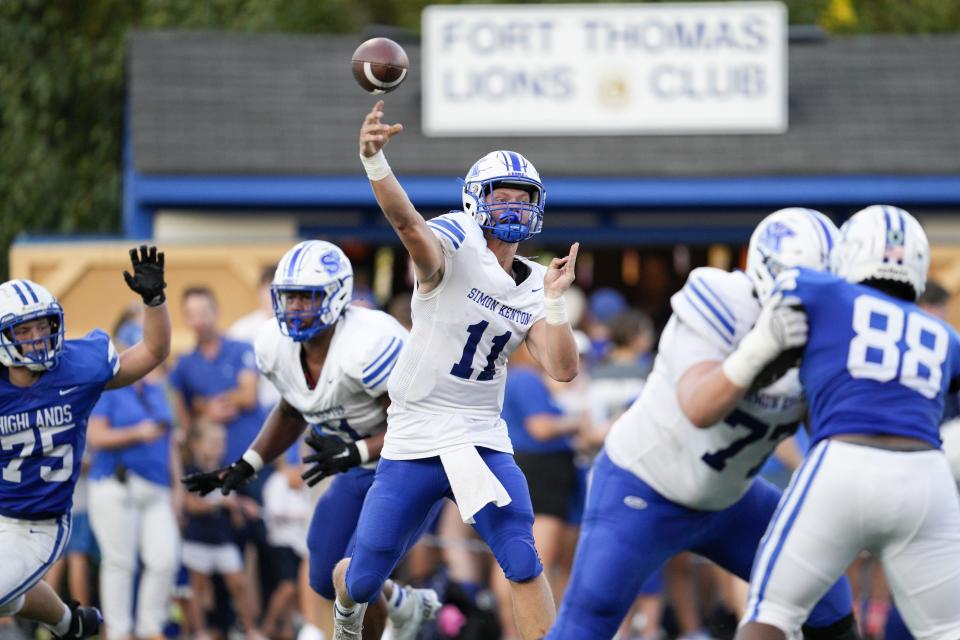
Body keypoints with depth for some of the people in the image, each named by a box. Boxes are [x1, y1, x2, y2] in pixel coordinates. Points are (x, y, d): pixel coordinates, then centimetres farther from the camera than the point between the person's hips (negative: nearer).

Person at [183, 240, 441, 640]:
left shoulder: (366, 346, -34)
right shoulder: (277, 348, -10)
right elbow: (292, 412, 12)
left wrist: (353, 454, -37)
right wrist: (246, 466, 3)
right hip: (361, 470, 8)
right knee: (326, 580, 10)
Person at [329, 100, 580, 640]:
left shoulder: (532, 288, 7)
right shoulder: (455, 249, -11)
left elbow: (563, 369, -1)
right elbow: (406, 220, -34)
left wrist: (554, 299, -14)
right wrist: (373, 158, -54)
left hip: (483, 441, 3)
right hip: (413, 442, -3)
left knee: (523, 563, -16)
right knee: (364, 579, 7)